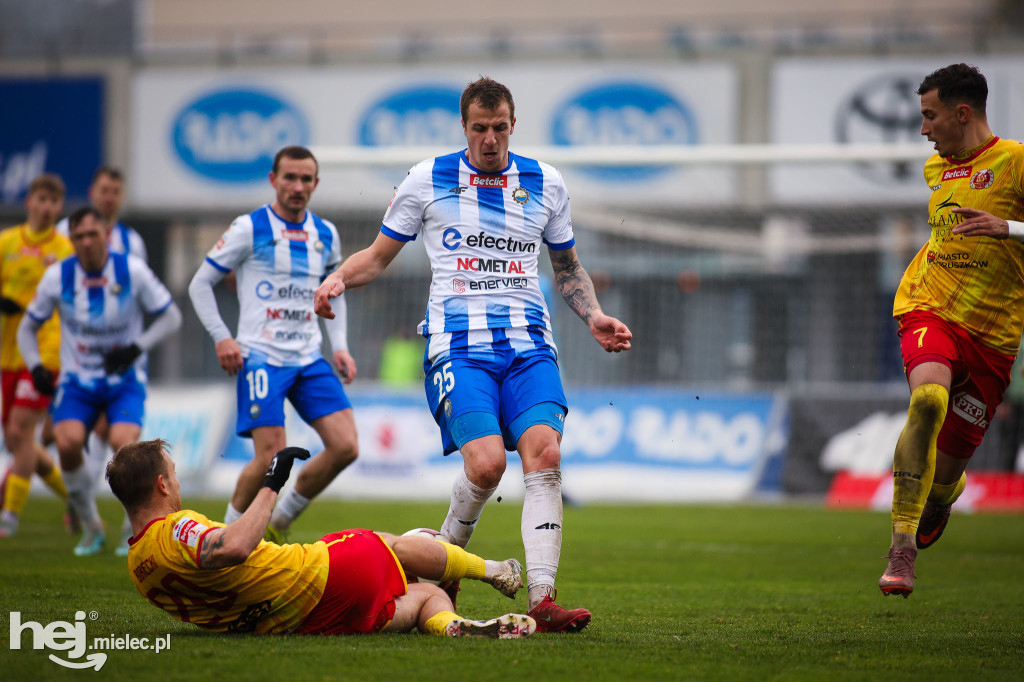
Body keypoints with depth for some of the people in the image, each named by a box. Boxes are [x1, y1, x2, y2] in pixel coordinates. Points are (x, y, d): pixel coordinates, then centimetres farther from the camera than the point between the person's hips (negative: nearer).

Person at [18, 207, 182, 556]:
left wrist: (137, 348, -15)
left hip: (125, 380, -1)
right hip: (78, 381, 1)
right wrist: (36, 367, -9)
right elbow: (27, 328, 8)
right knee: (68, 443, -24)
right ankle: (91, 528, -2)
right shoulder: (57, 277, -5)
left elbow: (171, 316, 0)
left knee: (124, 444, -26)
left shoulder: (133, 271, -9)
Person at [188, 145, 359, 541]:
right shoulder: (250, 228, -4)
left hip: (309, 359, 5)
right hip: (261, 357, -5)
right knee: (271, 457, -15)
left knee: (345, 447, -7)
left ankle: (279, 522, 11)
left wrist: (339, 346, 12)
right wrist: (221, 338, -10)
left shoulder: (326, 234, 11)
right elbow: (201, 283, 1)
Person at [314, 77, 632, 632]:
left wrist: (594, 318, 9)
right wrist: (338, 277, -5)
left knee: (544, 452, -20)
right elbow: (379, 254, 14)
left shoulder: (545, 183, 12)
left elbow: (568, 268, 25)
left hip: (528, 344, 2)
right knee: (486, 462, -22)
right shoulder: (428, 180, 6)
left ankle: (543, 602, -23)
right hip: (458, 344, -2)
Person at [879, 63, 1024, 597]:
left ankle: (938, 499, 45)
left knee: (948, 469, 4)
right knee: (928, 399, -32)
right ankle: (901, 551, -33)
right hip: (929, 311, 3)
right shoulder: (936, 168, 15)